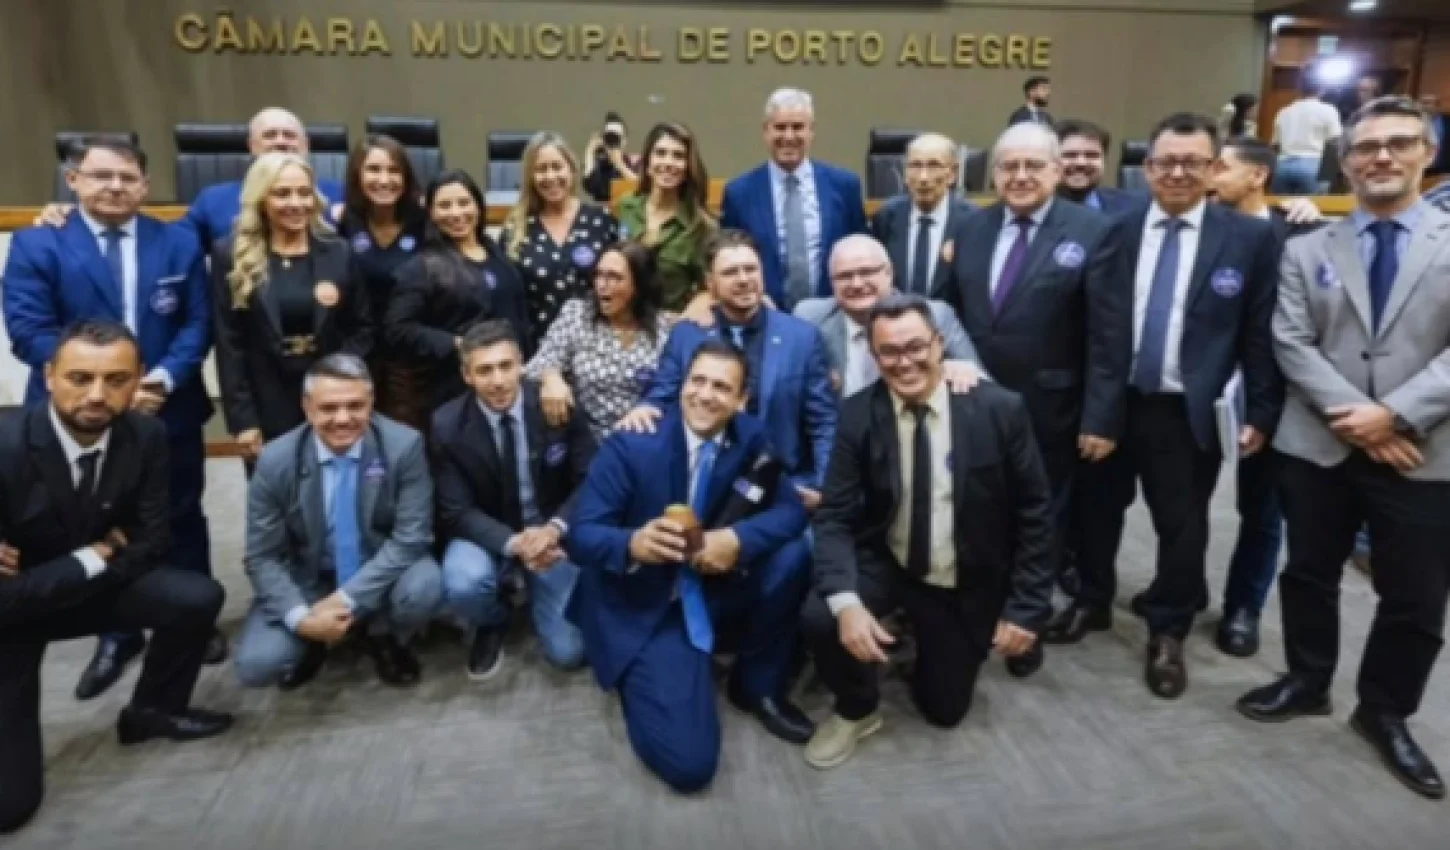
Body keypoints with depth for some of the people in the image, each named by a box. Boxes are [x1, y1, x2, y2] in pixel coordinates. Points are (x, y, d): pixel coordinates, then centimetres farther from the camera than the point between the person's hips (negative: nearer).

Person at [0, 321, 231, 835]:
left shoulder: (147, 435, -16)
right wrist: (93, 557, -21)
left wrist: (54, 576, -17)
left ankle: (151, 711, 8)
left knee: (199, 597, -20)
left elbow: (153, 542, -9)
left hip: (95, 581, 4)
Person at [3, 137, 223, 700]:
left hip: (169, 411, 1)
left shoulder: (179, 244, 4)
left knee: (181, 521, 12)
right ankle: (116, 634, 29)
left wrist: (164, 378, -17)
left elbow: (197, 322, -1)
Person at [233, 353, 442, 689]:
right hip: (307, 581, 1)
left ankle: (381, 638, 4)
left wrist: (348, 598, -27)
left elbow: (411, 536, -19)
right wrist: (300, 616, -25)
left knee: (423, 587, -32)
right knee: (257, 665, -20)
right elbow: (262, 558, -9)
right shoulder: (275, 461, -14)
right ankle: (313, 640, 16)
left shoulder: (404, 445, -19)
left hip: (382, 573, 0)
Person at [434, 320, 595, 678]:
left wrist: (555, 528, -27)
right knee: (463, 585, -34)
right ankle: (492, 625, 5)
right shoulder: (448, 425, -15)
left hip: (551, 531, 0)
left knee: (568, 651, -9)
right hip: (488, 535, 0)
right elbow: (457, 512, -13)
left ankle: (534, 588, 26)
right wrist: (514, 543, -31)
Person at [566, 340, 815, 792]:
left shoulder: (750, 438, -4)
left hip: (718, 594, 5)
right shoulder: (630, 445, -17)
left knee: (791, 553, -22)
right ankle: (644, 675, 16)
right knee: (689, 761, -17)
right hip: (644, 610, -5)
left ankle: (758, 686, 2)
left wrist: (738, 539, -29)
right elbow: (580, 534, -18)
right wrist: (632, 543, -40)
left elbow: (790, 510, -8)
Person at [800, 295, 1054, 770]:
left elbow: (1033, 514, -9)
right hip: (885, 564, 0)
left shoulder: (1000, 410, -18)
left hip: (966, 585, 0)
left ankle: (933, 645, 45)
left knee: (944, 709, 11)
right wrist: (846, 602, -33)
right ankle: (856, 710, 5)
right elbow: (835, 517, -16)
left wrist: (1026, 607, -11)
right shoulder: (857, 415, -15)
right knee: (819, 617, -28)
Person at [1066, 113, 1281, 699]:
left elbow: (1261, 335, -2)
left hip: (1190, 412, -1)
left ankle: (1167, 632, 31)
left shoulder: (1251, 238, -3)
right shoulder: (1116, 232, 2)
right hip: (1110, 403, 2)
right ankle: (1093, 601, 39)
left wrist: (1261, 413, -5)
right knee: (1097, 510, 16)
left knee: (1182, 527, 10)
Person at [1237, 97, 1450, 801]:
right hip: (1318, 445, 1)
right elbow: (1291, 344, -3)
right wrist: (1350, 414, -15)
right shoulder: (1306, 251, 8)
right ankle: (1306, 682, 35)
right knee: (1309, 574, 14)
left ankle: (1385, 712, 30)